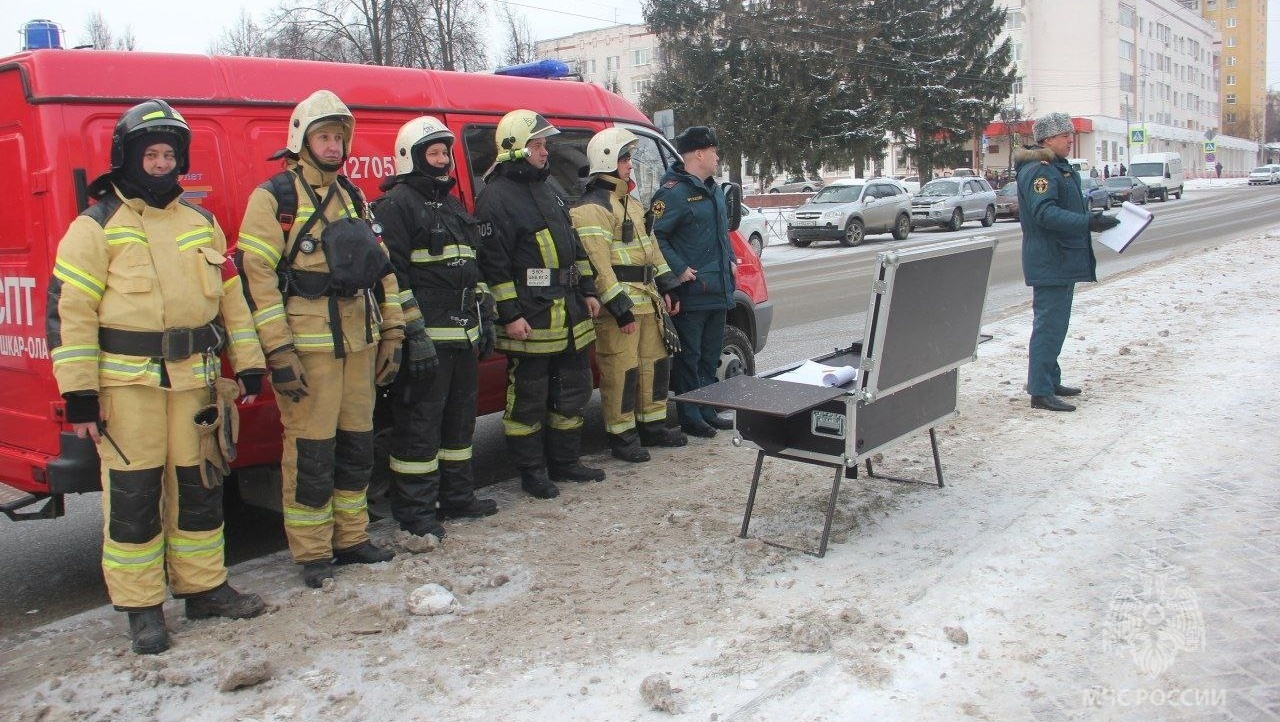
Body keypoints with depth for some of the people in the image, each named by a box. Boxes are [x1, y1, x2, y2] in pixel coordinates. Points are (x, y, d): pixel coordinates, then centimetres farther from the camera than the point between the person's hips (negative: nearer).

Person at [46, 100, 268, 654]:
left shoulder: (201, 223, 14)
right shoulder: (97, 227, -2)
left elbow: (231, 294, 17)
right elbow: (68, 310, -6)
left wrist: (247, 364, 10)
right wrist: (79, 393, -11)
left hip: (195, 378, 5)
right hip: (127, 382, -4)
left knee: (198, 486, 12)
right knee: (133, 495, 1)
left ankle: (204, 587, 27)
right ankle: (141, 607, 14)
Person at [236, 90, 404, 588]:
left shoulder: (352, 198, 17)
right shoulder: (274, 198, -3)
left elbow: (380, 269, 19)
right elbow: (256, 274, -11)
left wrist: (391, 335, 13)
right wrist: (279, 353, -15)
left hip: (359, 340, 7)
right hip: (308, 344, -6)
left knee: (357, 444, 12)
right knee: (311, 450, -2)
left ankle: (351, 538, 25)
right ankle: (312, 554, 10)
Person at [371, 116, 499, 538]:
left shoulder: (453, 205, 20)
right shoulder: (397, 205, -8)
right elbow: (391, 274, -16)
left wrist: (485, 319, 21)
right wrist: (414, 332, -20)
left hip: (464, 334, 9)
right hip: (426, 336, -9)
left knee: (460, 416, 16)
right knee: (420, 423, -4)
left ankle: (457, 496, 29)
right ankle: (415, 511, 4)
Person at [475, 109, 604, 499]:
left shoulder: (548, 191, 18)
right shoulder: (495, 198, -11)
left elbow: (574, 246, 23)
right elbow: (493, 264, -16)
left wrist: (588, 292, 17)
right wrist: (509, 314, -19)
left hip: (570, 314, 9)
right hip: (530, 319, -9)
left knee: (572, 389, 15)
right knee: (528, 397, 1)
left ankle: (565, 460, 28)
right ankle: (532, 471, 13)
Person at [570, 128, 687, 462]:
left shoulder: (632, 203, 20)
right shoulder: (592, 208, -13)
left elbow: (651, 248, 25)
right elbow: (598, 264, -20)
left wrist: (667, 287, 19)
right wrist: (620, 307, -22)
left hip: (646, 299, 10)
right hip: (617, 305, -10)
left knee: (655, 362, 16)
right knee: (621, 371, -4)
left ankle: (652, 425, 30)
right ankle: (621, 436, 8)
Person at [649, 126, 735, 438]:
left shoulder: (713, 189, 17)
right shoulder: (674, 192, -14)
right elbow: (655, 236, -19)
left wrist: (729, 260, 18)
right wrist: (679, 269, -21)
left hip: (718, 290, 10)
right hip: (691, 292, -9)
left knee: (710, 354, 16)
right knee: (689, 356, -1)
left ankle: (707, 411, 27)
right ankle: (690, 417, 8)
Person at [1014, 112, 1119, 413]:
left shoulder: (1058, 168, 18)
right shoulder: (1039, 171, -17)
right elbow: (1044, 213, -30)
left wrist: (1093, 219, 20)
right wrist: (1088, 223, -35)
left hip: (1062, 262, 11)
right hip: (1050, 263, -11)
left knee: (1055, 324, 18)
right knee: (1049, 325, -10)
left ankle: (1050, 381, 28)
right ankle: (1040, 392, -8)